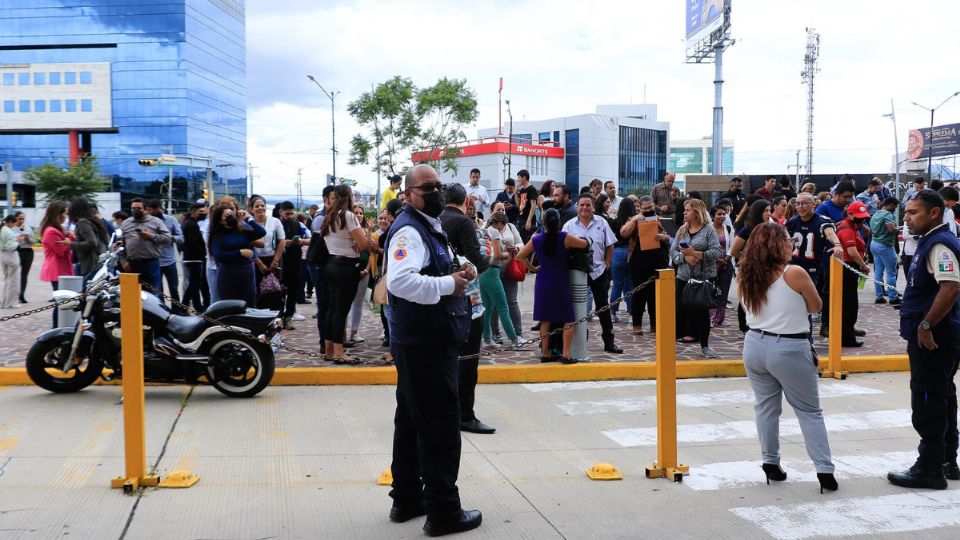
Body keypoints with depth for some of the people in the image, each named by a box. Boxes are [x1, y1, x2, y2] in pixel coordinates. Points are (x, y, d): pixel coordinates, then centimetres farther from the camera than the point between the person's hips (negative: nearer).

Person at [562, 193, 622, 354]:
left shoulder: (601, 223, 3)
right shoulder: (569, 225, -1)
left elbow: (610, 246, 7)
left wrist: (607, 265, 2)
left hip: (599, 271, 1)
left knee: (603, 307, 6)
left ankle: (609, 342, 13)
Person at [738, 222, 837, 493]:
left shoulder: (745, 276, 1)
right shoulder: (795, 273, -14)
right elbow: (815, 307, 0)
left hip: (755, 346, 5)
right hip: (790, 350, -4)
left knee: (765, 406, 15)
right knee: (809, 411, 7)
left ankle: (771, 464, 20)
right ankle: (824, 470, 6)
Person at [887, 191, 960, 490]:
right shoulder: (930, 242, 14)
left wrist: (926, 325, -25)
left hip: (932, 338, -11)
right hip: (931, 338, 11)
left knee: (927, 401, -4)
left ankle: (930, 469, 4)